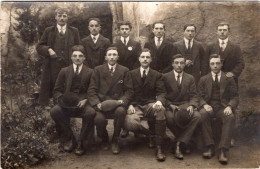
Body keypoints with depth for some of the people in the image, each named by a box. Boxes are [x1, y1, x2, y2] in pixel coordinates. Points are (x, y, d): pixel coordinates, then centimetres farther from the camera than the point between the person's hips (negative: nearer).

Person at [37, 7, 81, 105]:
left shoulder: (74, 31, 14)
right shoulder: (48, 31, 12)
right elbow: (39, 47, 12)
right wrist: (48, 49, -8)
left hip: (69, 67, 0)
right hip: (52, 67, 0)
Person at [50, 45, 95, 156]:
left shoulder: (90, 72, 10)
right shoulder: (64, 71, 14)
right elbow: (57, 90, 10)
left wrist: (85, 100, -15)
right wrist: (61, 99, -12)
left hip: (82, 103, -1)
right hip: (66, 105, 2)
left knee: (91, 113, -34)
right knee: (54, 111, -29)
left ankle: (80, 143, -13)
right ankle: (69, 140, -10)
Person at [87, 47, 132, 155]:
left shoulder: (124, 71, 10)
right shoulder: (98, 70, 10)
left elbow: (128, 90, 7)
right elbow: (92, 90, 4)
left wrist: (122, 101, -13)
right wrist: (97, 103, -13)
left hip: (117, 103, 0)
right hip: (102, 102, 0)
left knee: (121, 111, -34)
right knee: (99, 119, -31)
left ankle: (115, 141, -9)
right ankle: (104, 139, 6)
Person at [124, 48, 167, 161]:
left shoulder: (157, 75, 12)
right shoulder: (131, 74, 14)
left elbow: (161, 93, 1)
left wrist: (159, 101, -23)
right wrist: (130, 105, -13)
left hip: (150, 104, 0)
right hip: (136, 105, 0)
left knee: (161, 109, -37)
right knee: (129, 124, -31)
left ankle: (159, 147, -28)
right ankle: (148, 134, 4)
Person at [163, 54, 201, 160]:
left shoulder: (190, 78, 16)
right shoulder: (165, 77, 9)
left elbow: (194, 96, 8)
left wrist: (192, 105, -13)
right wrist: (170, 105, -15)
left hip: (185, 105, 2)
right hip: (170, 105, -2)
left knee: (197, 116, -30)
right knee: (169, 117, -36)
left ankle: (180, 144, -25)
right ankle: (183, 141, -11)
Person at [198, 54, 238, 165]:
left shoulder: (229, 79, 16)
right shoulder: (203, 80, 17)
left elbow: (234, 97, 9)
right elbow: (200, 96, 9)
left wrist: (229, 106, -12)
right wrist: (204, 105, -14)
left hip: (223, 107, 0)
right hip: (209, 106, 1)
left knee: (230, 117, -34)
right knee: (202, 114, -34)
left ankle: (222, 150, -34)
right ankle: (210, 147, -29)